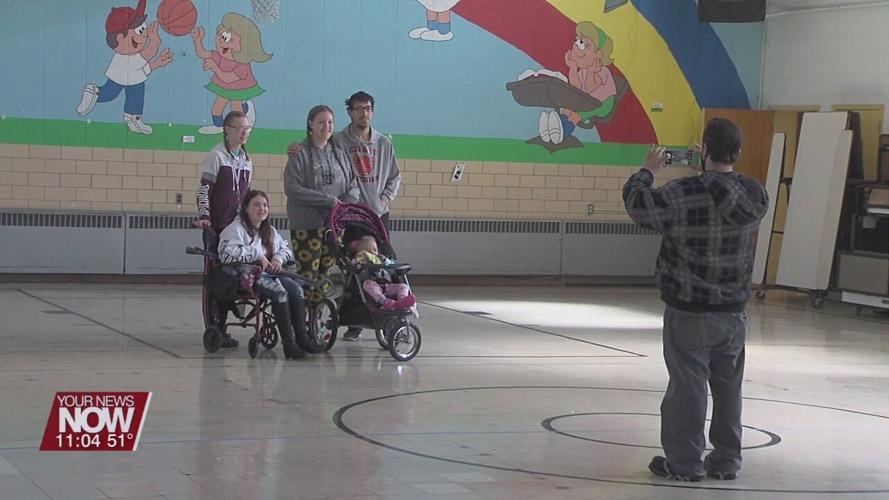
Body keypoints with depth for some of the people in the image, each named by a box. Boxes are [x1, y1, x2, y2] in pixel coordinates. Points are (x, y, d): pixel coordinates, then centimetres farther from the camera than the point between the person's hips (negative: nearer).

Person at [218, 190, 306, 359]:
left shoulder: (269, 231, 23)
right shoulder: (236, 229, -2)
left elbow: (286, 248, 28)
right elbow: (226, 254, -18)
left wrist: (279, 258, 3)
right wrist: (257, 255, -17)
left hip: (269, 273, 7)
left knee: (296, 289, -22)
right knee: (280, 292, -33)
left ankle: (302, 337, -23)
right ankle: (288, 344, -34)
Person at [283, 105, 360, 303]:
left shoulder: (339, 153, 14)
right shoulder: (300, 153, -3)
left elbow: (353, 184, 16)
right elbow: (292, 188, -13)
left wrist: (349, 199, -8)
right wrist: (328, 200, -16)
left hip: (334, 222, 5)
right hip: (306, 223, -5)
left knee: (325, 274, 8)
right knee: (307, 276, -8)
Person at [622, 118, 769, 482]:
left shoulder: (681, 195, -20)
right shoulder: (755, 196, -5)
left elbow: (636, 203, -5)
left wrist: (648, 171, 11)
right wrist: (708, 171, 19)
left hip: (689, 314, -4)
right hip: (734, 312, 4)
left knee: (687, 386, 4)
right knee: (728, 387, 14)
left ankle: (684, 462, 10)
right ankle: (726, 461, 22)